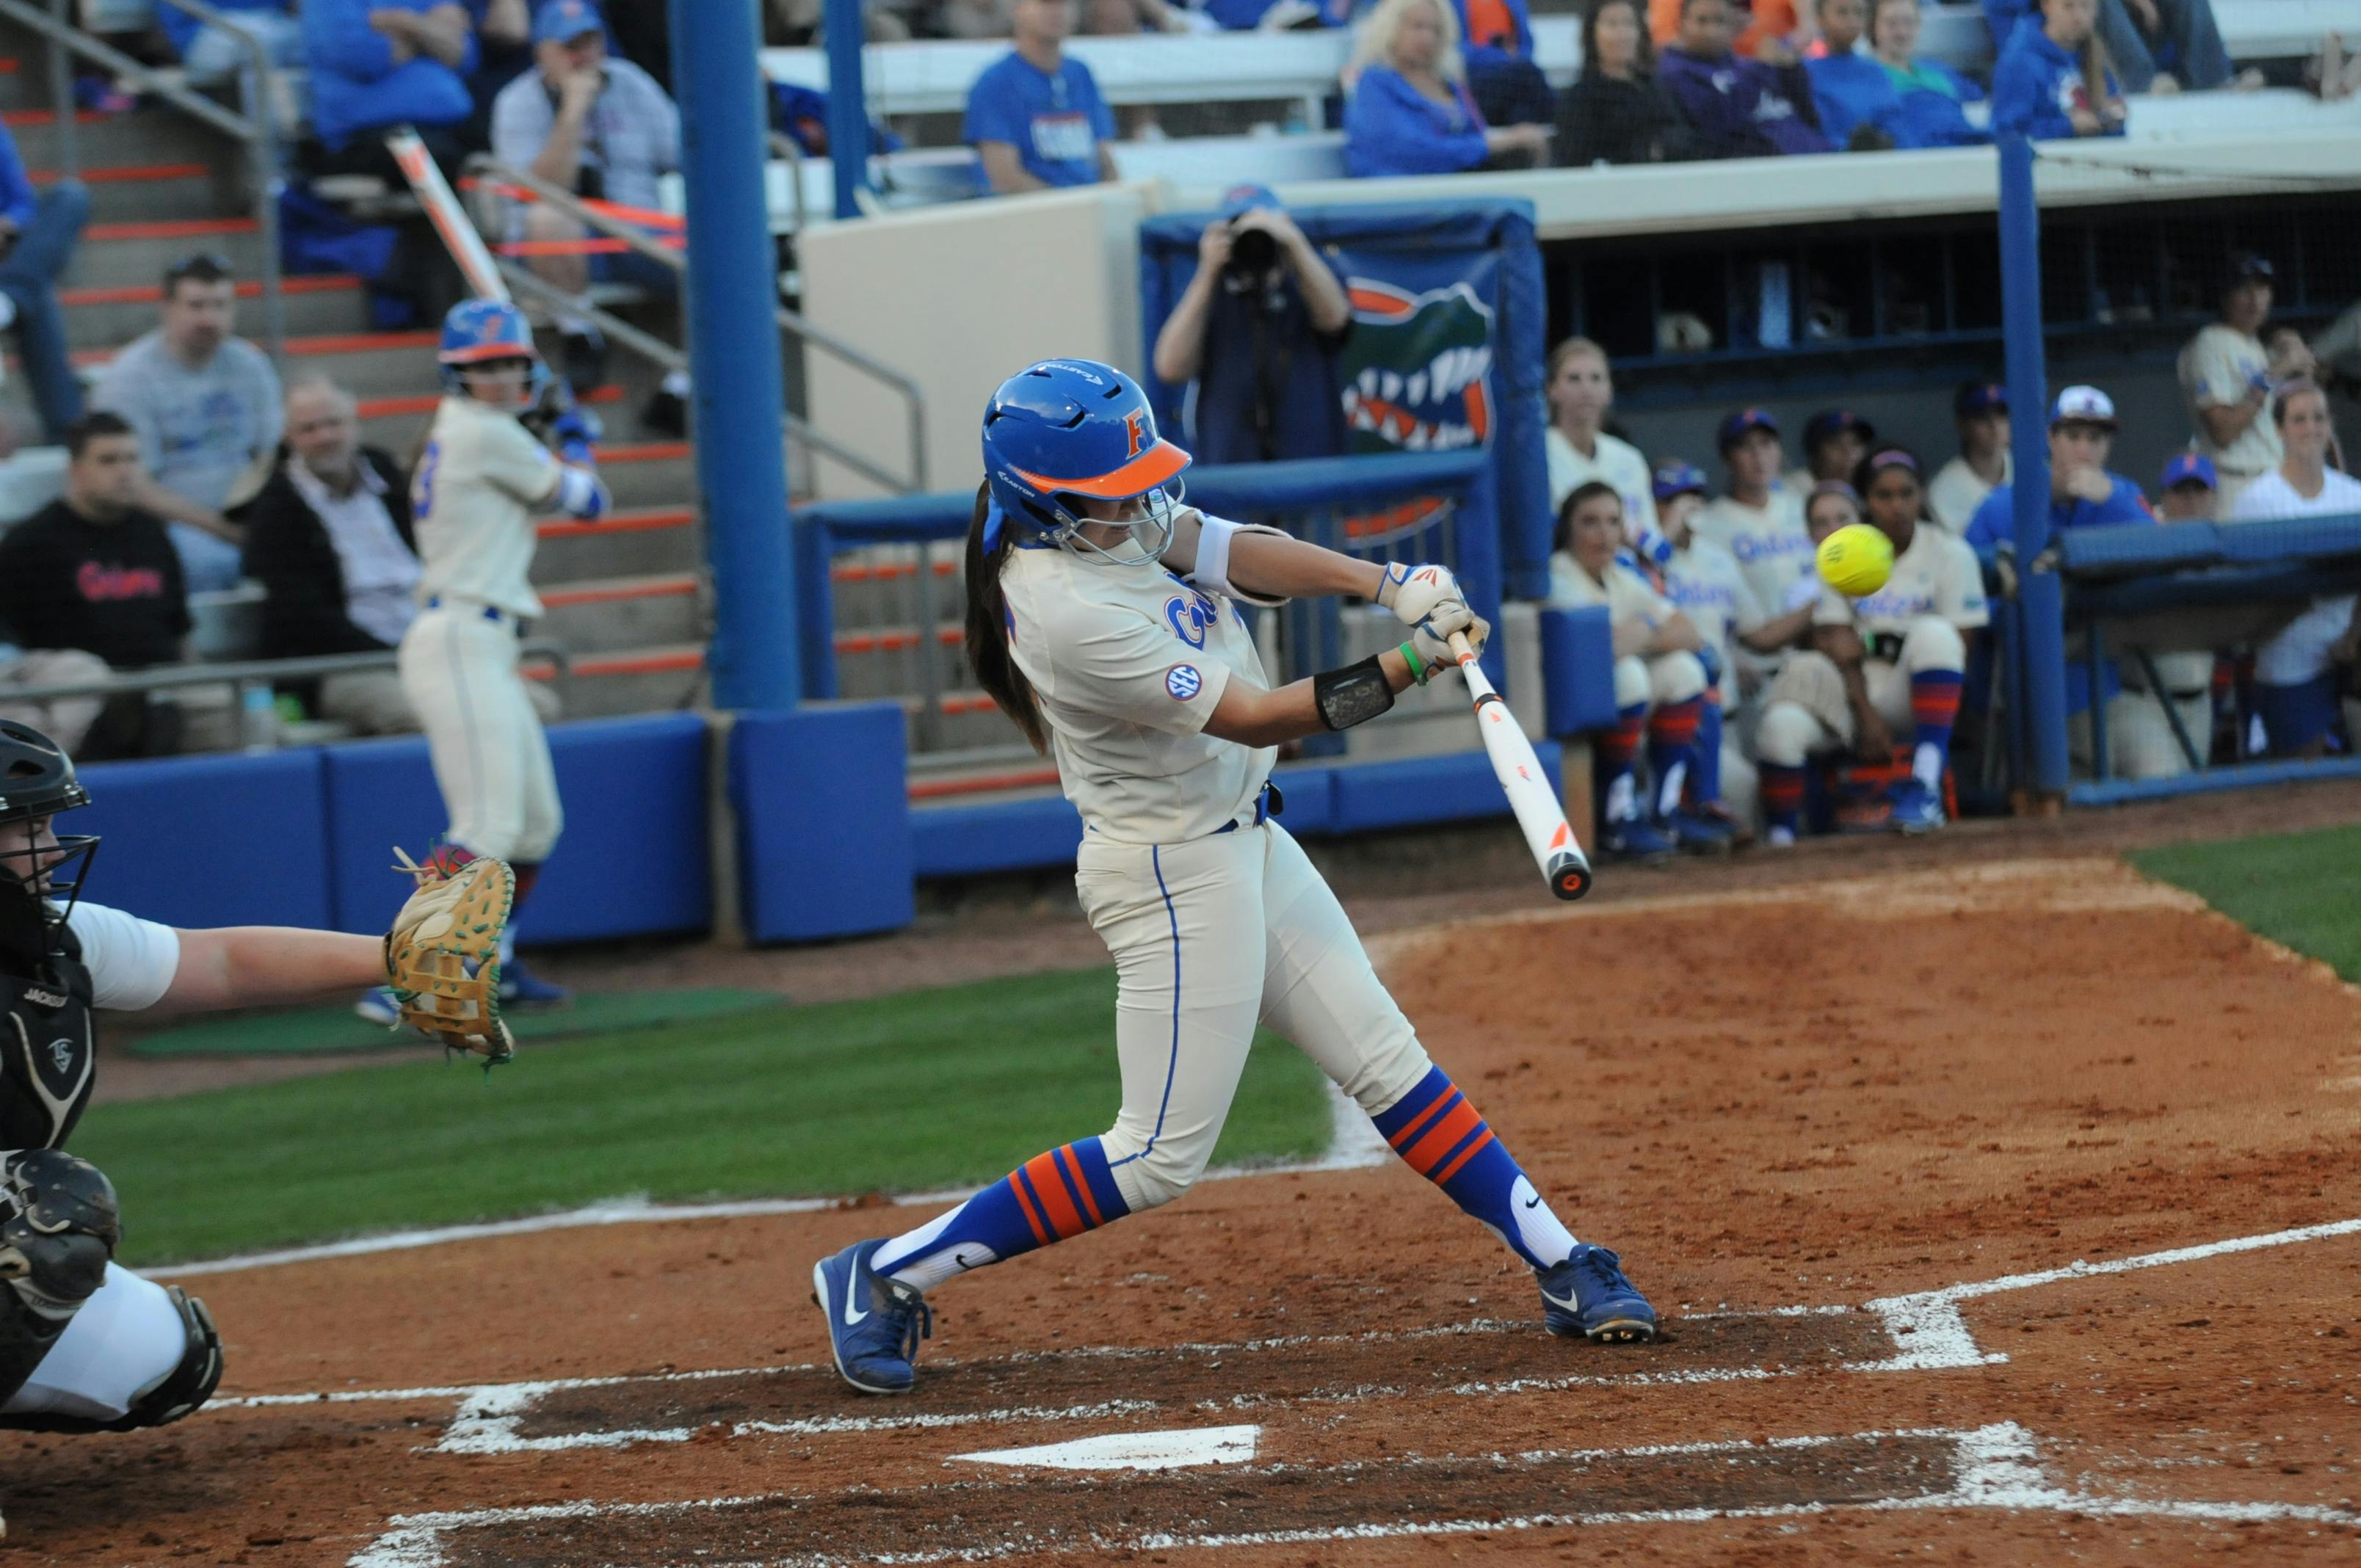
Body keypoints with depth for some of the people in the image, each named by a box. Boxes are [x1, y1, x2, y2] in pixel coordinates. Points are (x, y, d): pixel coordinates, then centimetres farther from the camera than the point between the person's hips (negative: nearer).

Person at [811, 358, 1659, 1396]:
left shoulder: (1122, 522, -1)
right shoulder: (1069, 609, -27)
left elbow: (1245, 557, -7)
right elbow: (1252, 719, -23)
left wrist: (1388, 583, -24)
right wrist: (1409, 668, -20)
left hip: (1246, 842, 9)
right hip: (1173, 872, -9)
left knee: (1386, 1064, 10)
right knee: (1160, 1158, -4)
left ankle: (1563, 1271, 15)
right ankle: (886, 1277, 1)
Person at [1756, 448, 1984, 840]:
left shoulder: (1951, 554, -1)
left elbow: (1958, 647, -5)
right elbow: (1839, 645, -1)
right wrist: (1866, 715, -15)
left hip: (1913, 691, -2)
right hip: (1857, 691, 2)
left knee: (1933, 633, -36)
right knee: (1781, 725, -28)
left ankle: (1926, 787, -42)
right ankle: (1780, 841, -14)